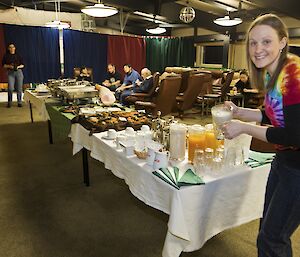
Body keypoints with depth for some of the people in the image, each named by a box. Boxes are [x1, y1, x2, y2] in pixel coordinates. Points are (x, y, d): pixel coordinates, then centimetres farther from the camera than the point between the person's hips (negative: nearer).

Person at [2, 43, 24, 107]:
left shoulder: (18, 55, 8)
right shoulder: (6, 56, 7)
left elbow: (22, 65, 9)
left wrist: (18, 67, -10)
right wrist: (9, 66, -11)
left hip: (19, 72, 1)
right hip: (10, 73, -1)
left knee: (19, 88, 0)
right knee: (10, 88, -12)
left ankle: (19, 102, 10)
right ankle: (9, 102, 5)